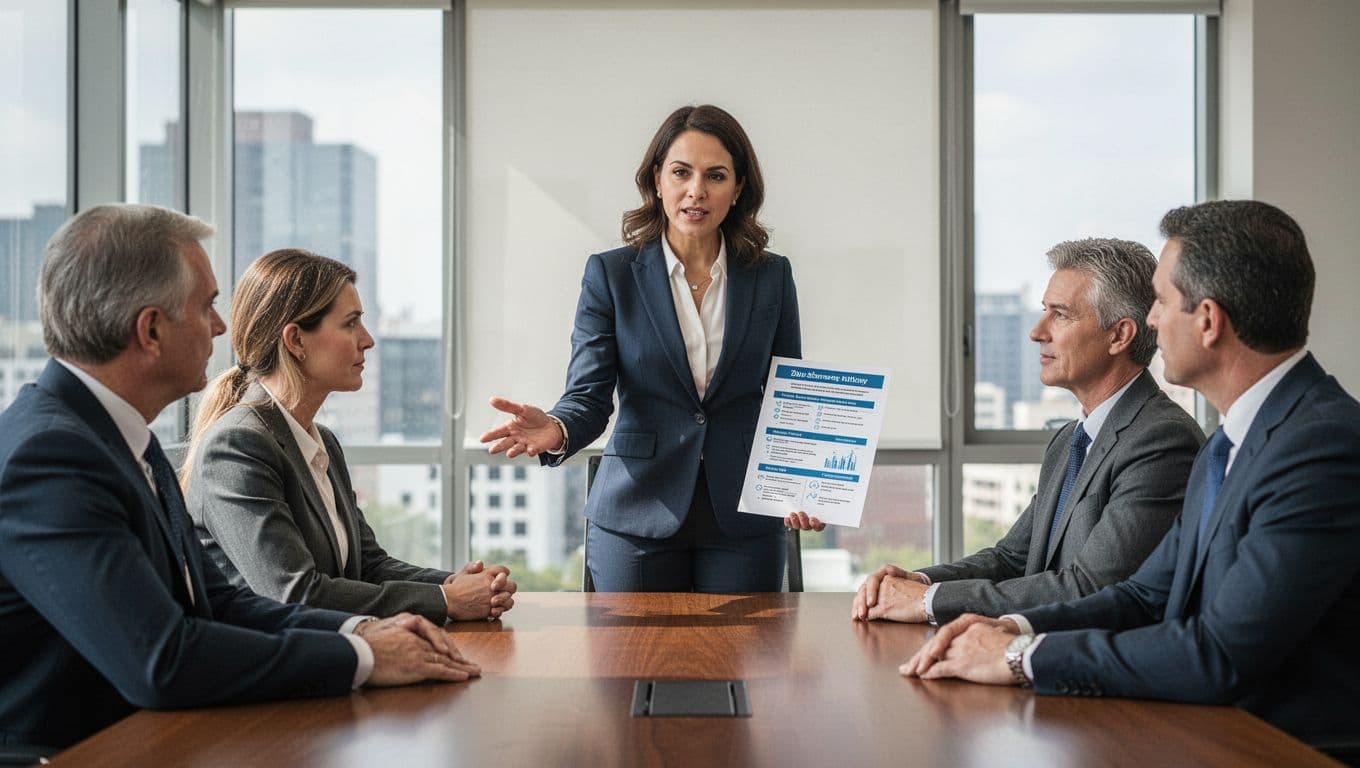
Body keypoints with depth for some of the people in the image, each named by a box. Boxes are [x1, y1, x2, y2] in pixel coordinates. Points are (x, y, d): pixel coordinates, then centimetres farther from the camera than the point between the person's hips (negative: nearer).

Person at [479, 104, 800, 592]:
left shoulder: (771, 276, 5)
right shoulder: (610, 275, 1)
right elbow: (589, 396, -6)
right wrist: (556, 430, -29)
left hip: (743, 520, 1)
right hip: (637, 521, -1)